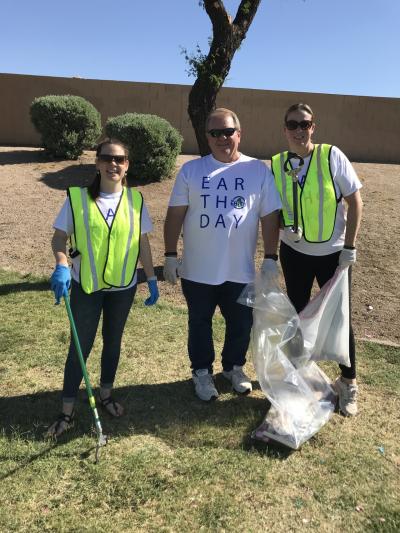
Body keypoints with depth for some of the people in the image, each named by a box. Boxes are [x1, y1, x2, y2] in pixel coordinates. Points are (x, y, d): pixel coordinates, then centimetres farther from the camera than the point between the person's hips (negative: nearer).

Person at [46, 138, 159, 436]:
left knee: (113, 341, 17)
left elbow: (142, 243, 6)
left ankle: (106, 395, 38)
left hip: (123, 286, 2)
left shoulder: (135, 200, -1)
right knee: (80, 347, 5)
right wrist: (62, 266, -23)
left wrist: (152, 279, 6)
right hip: (86, 287, -2)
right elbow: (59, 237, -5)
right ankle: (67, 411, 20)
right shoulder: (78, 197, -9)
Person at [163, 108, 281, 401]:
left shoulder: (259, 171, -1)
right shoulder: (191, 170, -1)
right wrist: (170, 256, -2)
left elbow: (270, 217, 0)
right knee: (200, 323, 14)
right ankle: (202, 371, 35)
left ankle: (234, 367, 40)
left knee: (241, 324, 15)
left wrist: (270, 259, -4)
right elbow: (175, 215, 0)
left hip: (241, 270, 1)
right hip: (198, 270, 0)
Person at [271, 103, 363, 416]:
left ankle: (348, 384, 24)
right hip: (295, 252, 3)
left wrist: (350, 246, -11)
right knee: (297, 314, 15)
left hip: (333, 252, -2)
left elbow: (355, 201, -7)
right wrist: (285, 228, -14)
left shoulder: (331, 156, -11)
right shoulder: (276, 165, -3)